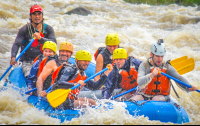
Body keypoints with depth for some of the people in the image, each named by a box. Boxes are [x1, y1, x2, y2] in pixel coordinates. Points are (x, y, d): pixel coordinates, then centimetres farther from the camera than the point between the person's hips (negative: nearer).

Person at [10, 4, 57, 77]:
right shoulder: (25, 29, -1)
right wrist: (13, 57, -30)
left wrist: (40, 38, -24)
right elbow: (16, 44, -11)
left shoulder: (48, 29, 6)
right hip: (28, 62, -2)